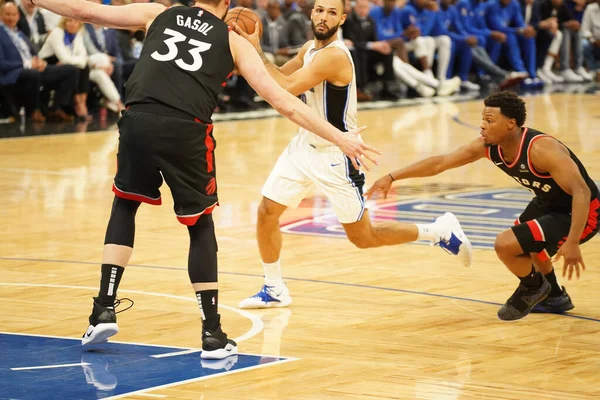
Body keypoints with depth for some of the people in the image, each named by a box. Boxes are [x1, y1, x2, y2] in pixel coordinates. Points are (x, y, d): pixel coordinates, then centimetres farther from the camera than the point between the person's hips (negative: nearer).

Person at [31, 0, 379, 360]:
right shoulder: (234, 42, 18)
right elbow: (283, 102, 13)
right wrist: (339, 138, 17)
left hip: (139, 122, 2)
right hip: (186, 132, -2)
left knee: (124, 205, 27)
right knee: (201, 226, 18)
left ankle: (105, 311, 18)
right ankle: (213, 334, 15)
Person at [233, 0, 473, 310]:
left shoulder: (334, 55, -24)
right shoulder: (310, 48, 5)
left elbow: (286, 89, -30)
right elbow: (278, 78, 9)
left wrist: (256, 52, -25)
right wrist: (253, 49, -6)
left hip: (335, 154, -8)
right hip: (306, 145, 8)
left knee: (363, 237, 1)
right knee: (266, 213, 2)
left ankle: (440, 232, 17)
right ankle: (273, 290, 18)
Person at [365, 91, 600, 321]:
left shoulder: (541, 149, -32)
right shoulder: (488, 146, -9)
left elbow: (581, 192, -36)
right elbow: (440, 163, -1)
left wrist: (572, 242, -43)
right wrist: (392, 178, -4)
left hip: (581, 213, -9)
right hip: (548, 203, 9)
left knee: (506, 245, -20)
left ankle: (533, 287, 10)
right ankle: (555, 297, 51)